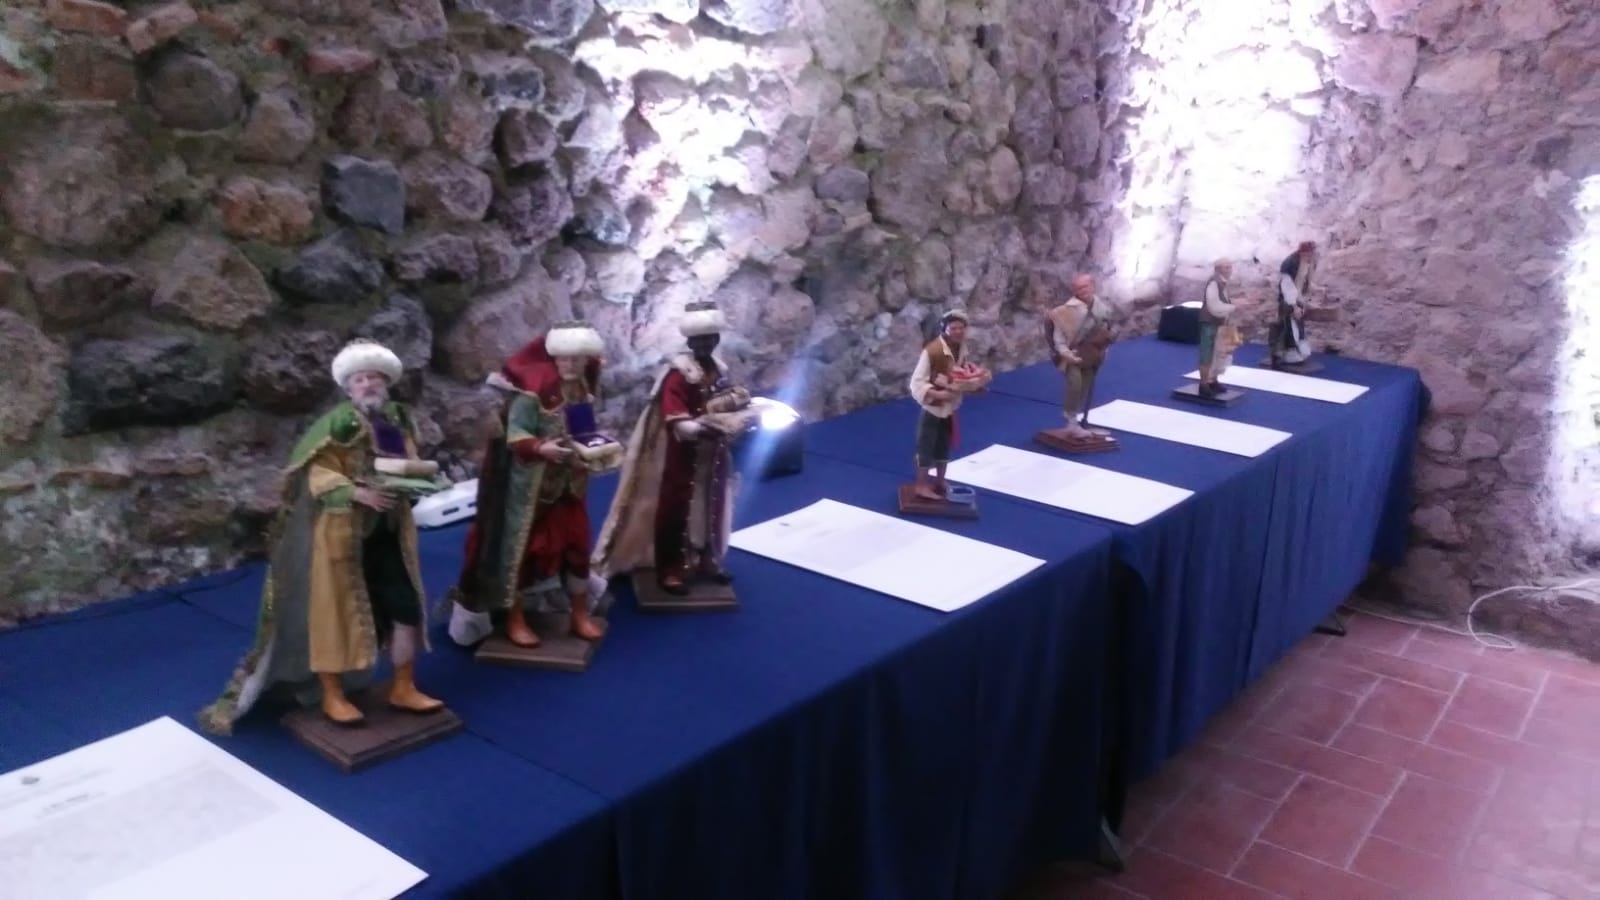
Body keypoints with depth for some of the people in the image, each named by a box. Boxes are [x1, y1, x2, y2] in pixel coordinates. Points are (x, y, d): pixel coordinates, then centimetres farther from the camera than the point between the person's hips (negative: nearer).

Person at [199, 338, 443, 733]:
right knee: (336, 614, 2)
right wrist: (356, 492, -29)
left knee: (406, 607, 8)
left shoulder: (398, 420, 8)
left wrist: (412, 473, -7)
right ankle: (332, 697, 16)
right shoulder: (337, 422, -10)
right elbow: (317, 474, -16)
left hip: (389, 532, 6)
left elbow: (411, 466, 15)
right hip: (342, 533, -6)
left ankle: (403, 688, 23)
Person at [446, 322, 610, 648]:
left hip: (571, 482, 7)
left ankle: (580, 613, 28)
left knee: (577, 543, 12)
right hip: (529, 482, -7)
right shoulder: (535, 388, -20)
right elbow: (515, 434, -22)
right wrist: (541, 448, -37)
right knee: (521, 545, 5)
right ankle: (514, 619, 18)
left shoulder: (585, 388, 2)